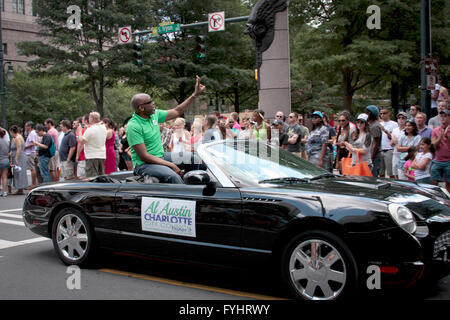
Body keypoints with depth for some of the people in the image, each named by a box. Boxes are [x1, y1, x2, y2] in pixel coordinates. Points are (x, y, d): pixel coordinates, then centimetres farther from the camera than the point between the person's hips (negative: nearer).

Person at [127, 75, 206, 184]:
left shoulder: (154, 114, 4)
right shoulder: (133, 126, -20)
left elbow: (176, 112, 17)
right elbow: (144, 156, -22)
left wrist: (195, 95, 11)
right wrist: (171, 165, -23)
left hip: (161, 156, 9)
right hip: (144, 164, -9)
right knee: (173, 176, -34)